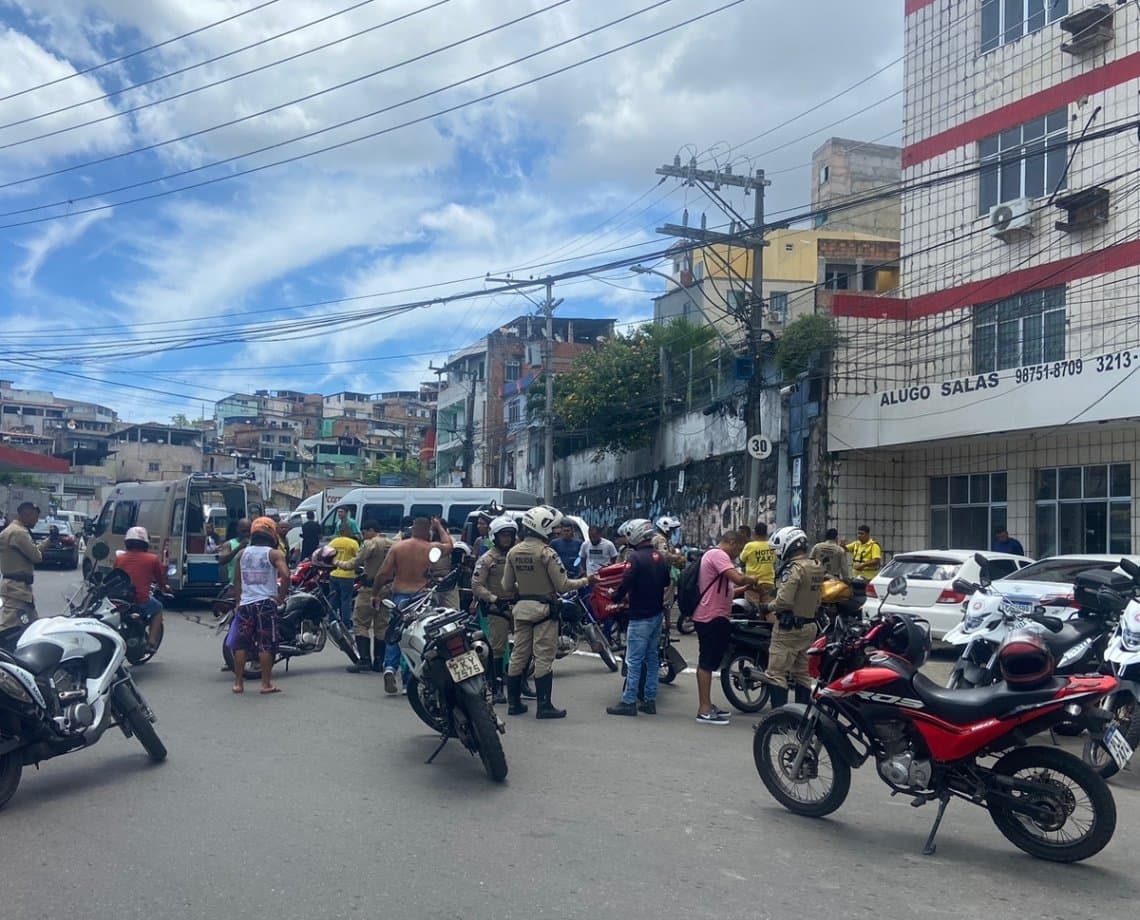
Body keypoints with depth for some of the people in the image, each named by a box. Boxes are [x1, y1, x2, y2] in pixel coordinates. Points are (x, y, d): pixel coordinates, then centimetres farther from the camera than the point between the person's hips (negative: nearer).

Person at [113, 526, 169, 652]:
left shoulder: (119, 558, 8)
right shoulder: (153, 559, 1)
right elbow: (160, 579, 13)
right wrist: (165, 587, 36)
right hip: (141, 601, -3)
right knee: (158, 608, 27)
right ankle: (151, 643, 16)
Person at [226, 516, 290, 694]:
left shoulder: (242, 553, 9)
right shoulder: (274, 554, -4)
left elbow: (236, 580, 13)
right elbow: (285, 575, -18)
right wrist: (281, 597, -7)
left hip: (245, 604, 4)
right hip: (266, 602, -4)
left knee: (241, 644, 10)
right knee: (266, 644, 0)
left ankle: (238, 683, 13)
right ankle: (266, 684, 2)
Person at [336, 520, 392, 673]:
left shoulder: (370, 544, -11)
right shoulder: (391, 544, 10)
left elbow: (355, 563, -13)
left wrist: (339, 563, 0)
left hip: (370, 589, -7)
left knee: (360, 623, -1)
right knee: (381, 625, 10)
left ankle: (365, 660, -11)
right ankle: (378, 662, 12)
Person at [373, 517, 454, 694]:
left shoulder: (397, 546, -1)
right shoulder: (432, 548, -4)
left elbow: (383, 573, -3)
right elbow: (449, 545, 18)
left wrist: (375, 593, 8)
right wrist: (440, 526, 27)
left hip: (399, 595, 1)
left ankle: (389, 668, -11)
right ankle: (407, 681, 9)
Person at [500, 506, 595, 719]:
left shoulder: (513, 552, 3)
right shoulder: (546, 553, -16)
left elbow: (507, 587, 8)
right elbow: (562, 585, -13)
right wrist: (586, 581, 1)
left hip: (522, 607, 6)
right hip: (543, 609, -6)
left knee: (519, 655, 12)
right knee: (543, 658, -2)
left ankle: (513, 702, 18)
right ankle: (544, 706, 0)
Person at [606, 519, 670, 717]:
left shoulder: (636, 558, -17)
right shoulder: (661, 557, 7)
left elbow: (626, 583, -22)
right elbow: (667, 582, 18)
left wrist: (614, 597, -5)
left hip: (640, 617, -8)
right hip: (657, 614, 8)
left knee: (634, 660, -4)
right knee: (652, 658, 13)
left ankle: (628, 702, -2)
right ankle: (649, 701, 16)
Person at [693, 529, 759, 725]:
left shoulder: (712, 555, 20)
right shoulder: (718, 554, -14)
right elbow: (738, 578, -27)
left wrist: (745, 588, 13)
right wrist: (752, 580, -8)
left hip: (709, 616, 11)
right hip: (712, 617, -11)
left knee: (707, 662, 15)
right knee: (707, 662, -8)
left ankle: (706, 706, 24)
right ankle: (704, 710, -6)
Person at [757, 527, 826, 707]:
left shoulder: (794, 568, -19)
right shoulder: (816, 567, 9)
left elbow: (784, 600, -24)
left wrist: (768, 607, -8)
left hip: (789, 627, -9)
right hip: (809, 626, 9)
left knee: (777, 673, -5)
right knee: (802, 673, 16)